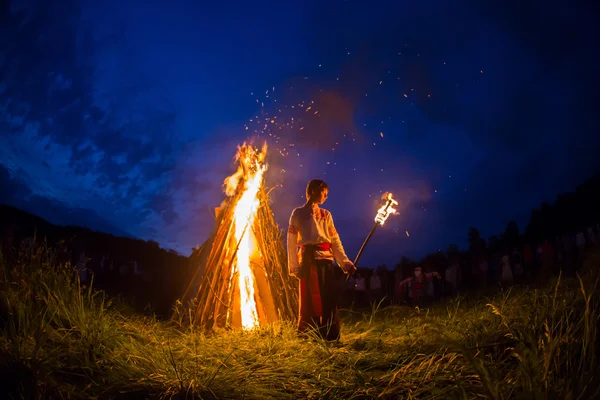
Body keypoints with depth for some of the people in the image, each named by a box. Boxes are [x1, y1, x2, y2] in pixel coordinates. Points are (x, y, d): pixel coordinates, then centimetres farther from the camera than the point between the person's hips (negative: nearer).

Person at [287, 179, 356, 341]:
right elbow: (292, 242, 0)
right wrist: (294, 267, -7)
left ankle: (331, 337, 13)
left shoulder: (326, 214, 18)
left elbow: (335, 241, 13)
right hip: (309, 259, -4)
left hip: (326, 260, 4)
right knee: (310, 299, -3)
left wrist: (345, 262, 4)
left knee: (329, 299, 3)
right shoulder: (298, 213, 5)